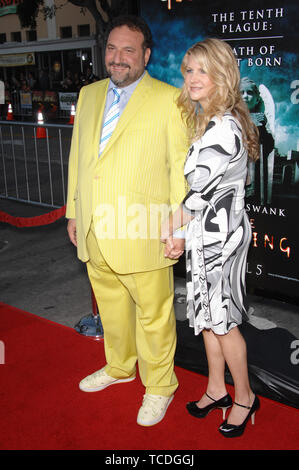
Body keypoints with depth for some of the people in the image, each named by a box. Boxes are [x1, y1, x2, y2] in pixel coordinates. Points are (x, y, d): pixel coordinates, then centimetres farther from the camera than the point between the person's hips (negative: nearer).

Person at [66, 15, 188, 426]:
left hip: (144, 235, -5)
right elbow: (77, 157, 15)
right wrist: (73, 212, 15)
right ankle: (119, 367, 45)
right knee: (111, 308, 22)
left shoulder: (168, 100, -8)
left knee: (153, 316, 8)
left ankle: (159, 386, 30)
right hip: (94, 235, 6)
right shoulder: (89, 95, 11)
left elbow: (181, 167, -9)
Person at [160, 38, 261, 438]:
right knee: (207, 315, 17)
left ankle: (244, 397, 24)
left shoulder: (224, 127, -20)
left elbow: (201, 191, -21)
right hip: (203, 233, 9)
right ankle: (217, 389, 33)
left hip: (219, 235, -9)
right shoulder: (201, 120, 10)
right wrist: (177, 228, 8)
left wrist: (168, 228, -10)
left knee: (221, 319, 4)